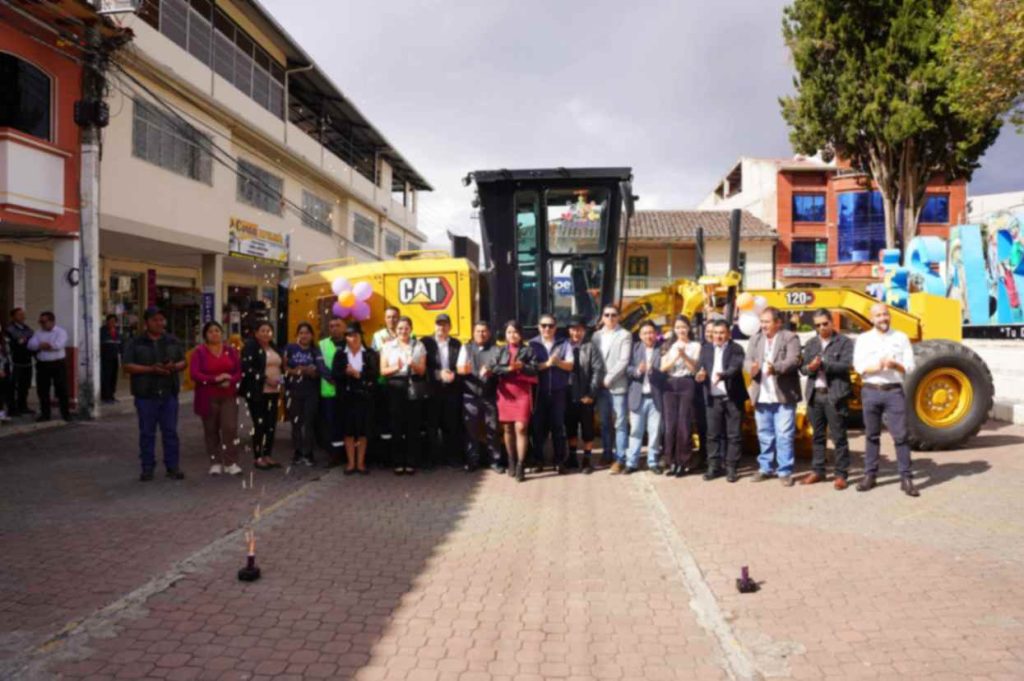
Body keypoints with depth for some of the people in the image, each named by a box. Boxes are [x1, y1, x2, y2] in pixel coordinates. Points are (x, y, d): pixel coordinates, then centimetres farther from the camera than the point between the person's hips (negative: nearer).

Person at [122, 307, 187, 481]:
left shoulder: (173, 341, 10)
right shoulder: (135, 343, 1)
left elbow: (183, 362, 12)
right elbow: (128, 367, -6)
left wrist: (175, 367, -11)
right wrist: (150, 369, -18)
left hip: (169, 394, 2)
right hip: (146, 395, -2)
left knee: (170, 431, 5)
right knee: (147, 433, 5)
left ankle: (173, 467, 12)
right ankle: (147, 468, 14)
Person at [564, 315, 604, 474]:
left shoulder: (590, 347, -4)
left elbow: (598, 370, -9)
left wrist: (591, 393, -13)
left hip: (585, 396, -3)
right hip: (569, 396, 3)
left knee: (587, 428, 5)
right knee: (570, 427, 14)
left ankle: (587, 459, 16)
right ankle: (572, 456, 29)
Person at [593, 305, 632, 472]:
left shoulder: (625, 335, 0)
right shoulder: (596, 335, 13)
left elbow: (624, 361, -8)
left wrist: (609, 378, -11)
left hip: (617, 385, -4)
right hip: (600, 385, 4)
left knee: (620, 423, -3)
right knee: (604, 422, 10)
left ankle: (619, 458, 0)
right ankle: (607, 455, 20)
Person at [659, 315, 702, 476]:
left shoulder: (695, 346, 6)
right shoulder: (669, 346, 15)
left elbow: (694, 368, -1)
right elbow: (663, 368, 4)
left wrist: (684, 355, -14)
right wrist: (676, 357, -11)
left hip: (687, 385, -3)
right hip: (670, 386, 3)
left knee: (684, 424, -6)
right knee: (670, 424, 0)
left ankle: (684, 462, 3)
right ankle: (672, 462, 9)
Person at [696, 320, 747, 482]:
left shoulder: (736, 349, -2)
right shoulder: (706, 349, 11)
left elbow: (736, 367, -18)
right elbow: (700, 368, 3)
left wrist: (722, 375, -37)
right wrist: (700, 375, -21)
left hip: (732, 397, -3)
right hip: (713, 398, 3)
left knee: (734, 435, 2)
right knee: (713, 434, 6)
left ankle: (731, 468, 10)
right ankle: (714, 466, 14)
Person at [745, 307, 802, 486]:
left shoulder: (790, 338, -1)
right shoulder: (755, 339, 13)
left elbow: (793, 360, -15)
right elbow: (747, 361, 4)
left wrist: (775, 368, -33)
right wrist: (752, 368, -20)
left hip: (784, 396, -4)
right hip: (761, 396, 5)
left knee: (784, 435, -2)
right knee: (764, 435, 13)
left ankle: (785, 471, 7)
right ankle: (765, 468, 24)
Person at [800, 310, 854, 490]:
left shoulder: (844, 342, -1)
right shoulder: (811, 344, 14)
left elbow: (847, 365, -14)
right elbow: (802, 368, 9)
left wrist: (823, 364, -21)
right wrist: (809, 368, -14)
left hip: (834, 396, -5)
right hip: (815, 395, 5)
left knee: (839, 437, 0)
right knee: (818, 436, 13)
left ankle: (841, 475, 7)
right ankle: (817, 471, 21)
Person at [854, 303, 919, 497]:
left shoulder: (901, 338, 7)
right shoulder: (863, 339, 7)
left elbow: (910, 366, 3)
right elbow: (858, 365, -3)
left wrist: (895, 365, -17)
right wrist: (875, 367, -22)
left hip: (894, 391, -1)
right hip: (870, 391, 1)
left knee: (900, 435, -4)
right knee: (872, 435, 8)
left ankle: (906, 479, 2)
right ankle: (870, 475, 17)